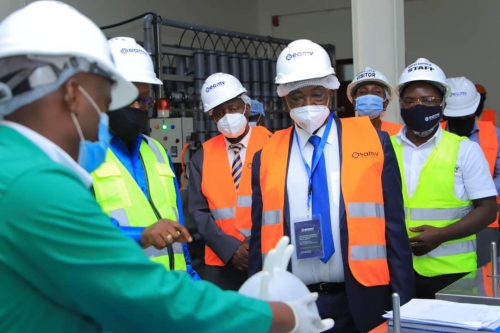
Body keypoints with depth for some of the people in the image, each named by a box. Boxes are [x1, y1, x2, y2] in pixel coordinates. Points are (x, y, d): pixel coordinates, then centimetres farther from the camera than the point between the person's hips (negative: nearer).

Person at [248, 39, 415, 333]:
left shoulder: (374, 142, 0)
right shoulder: (267, 157, 3)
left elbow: (394, 227, 1)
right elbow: (260, 237, 8)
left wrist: (403, 302, -1)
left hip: (360, 302, -1)